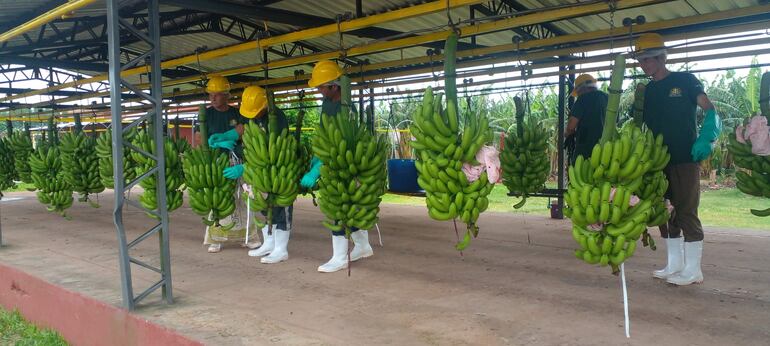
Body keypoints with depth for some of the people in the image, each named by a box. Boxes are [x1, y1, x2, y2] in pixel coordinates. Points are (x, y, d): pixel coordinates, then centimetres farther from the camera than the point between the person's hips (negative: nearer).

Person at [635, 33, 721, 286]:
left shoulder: (684, 81, -1)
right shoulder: (647, 91, 14)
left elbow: (710, 110, -6)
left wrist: (706, 138, -22)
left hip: (685, 160, -6)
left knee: (686, 213, -5)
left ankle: (693, 270, 3)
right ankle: (675, 265, 20)